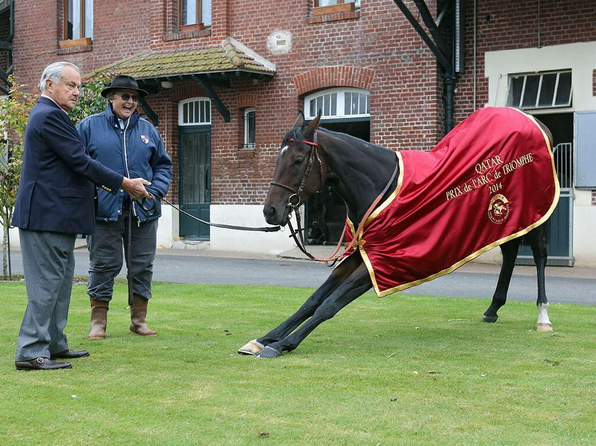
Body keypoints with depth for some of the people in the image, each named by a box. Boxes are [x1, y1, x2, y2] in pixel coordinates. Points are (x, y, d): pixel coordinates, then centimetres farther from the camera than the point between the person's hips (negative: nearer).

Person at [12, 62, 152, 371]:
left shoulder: (47, 114, 20)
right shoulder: (49, 115, -14)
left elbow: (71, 163, 23)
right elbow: (79, 161, -18)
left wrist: (112, 185, 16)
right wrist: (125, 184, -12)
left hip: (56, 214, 11)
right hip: (48, 215, -11)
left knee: (60, 281, 15)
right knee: (47, 282, -8)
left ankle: (54, 344, 23)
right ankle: (30, 353, -5)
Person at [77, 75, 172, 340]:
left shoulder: (147, 129, 13)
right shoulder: (89, 126, 4)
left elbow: (163, 165, 16)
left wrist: (155, 191, 0)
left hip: (143, 213, 3)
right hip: (105, 211, -3)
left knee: (142, 267, 7)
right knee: (103, 266, 1)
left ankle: (139, 319, 18)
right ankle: (98, 321, 10)